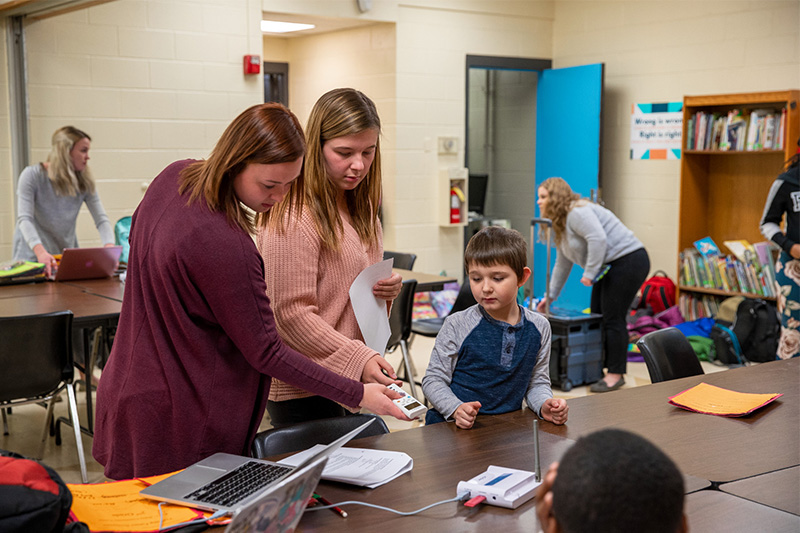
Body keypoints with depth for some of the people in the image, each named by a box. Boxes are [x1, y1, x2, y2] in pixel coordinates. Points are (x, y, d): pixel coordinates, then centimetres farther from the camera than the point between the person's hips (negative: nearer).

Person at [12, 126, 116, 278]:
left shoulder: (85, 183, 4)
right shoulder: (32, 175, -8)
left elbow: (101, 219, -3)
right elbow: (24, 219, -18)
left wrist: (110, 248, -25)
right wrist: (40, 251, -36)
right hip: (33, 257, -3)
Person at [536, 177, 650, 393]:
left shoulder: (577, 212, -15)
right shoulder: (560, 224, 17)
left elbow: (598, 239, -28)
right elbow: (562, 264, 22)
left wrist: (589, 274, -25)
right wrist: (550, 295, 20)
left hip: (628, 260, -11)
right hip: (609, 267, 11)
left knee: (612, 319, -10)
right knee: (597, 316, 10)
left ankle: (616, 374, -5)